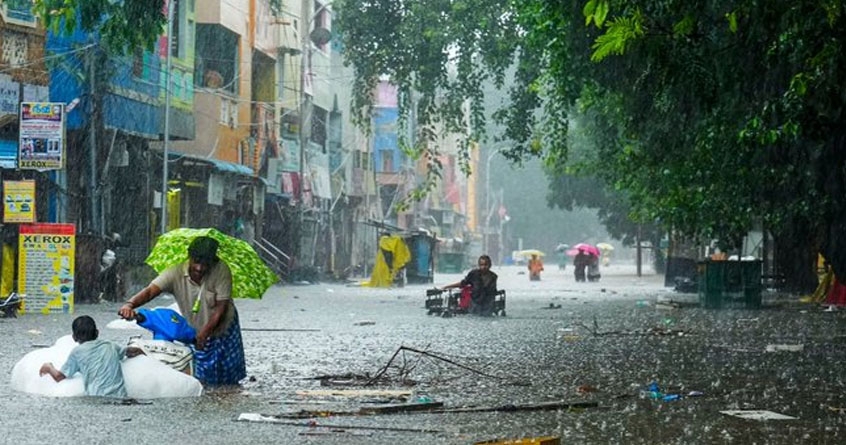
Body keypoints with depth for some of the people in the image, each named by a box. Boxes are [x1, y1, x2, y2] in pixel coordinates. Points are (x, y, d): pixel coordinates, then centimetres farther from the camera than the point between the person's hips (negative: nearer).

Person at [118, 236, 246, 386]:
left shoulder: (221, 271, -26)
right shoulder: (176, 273, -24)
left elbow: (221, 308, -26)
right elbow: (150, 291, -35)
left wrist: (204, 333, -37)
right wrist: (130, 304, -56)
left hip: (223, 331, -1)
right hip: (194, 334, 1)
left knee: (228, 382, 9)